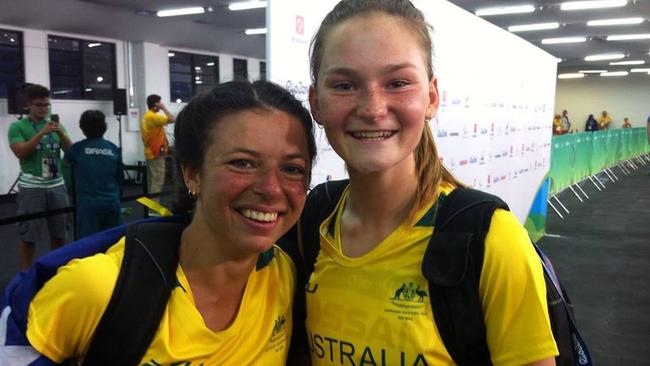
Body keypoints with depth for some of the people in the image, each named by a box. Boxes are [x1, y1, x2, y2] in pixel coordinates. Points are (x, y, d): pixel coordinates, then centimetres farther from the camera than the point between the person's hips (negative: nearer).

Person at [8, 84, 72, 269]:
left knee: (59, 232, 9)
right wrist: (42, 133, -20)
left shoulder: (56, 124, 10)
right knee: (28, 233, 1)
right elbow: (20, 152, -13)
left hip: (57, 185, 4)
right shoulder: (17, 126, -1)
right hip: (31, 187, -3)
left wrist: (60, 133, -15)